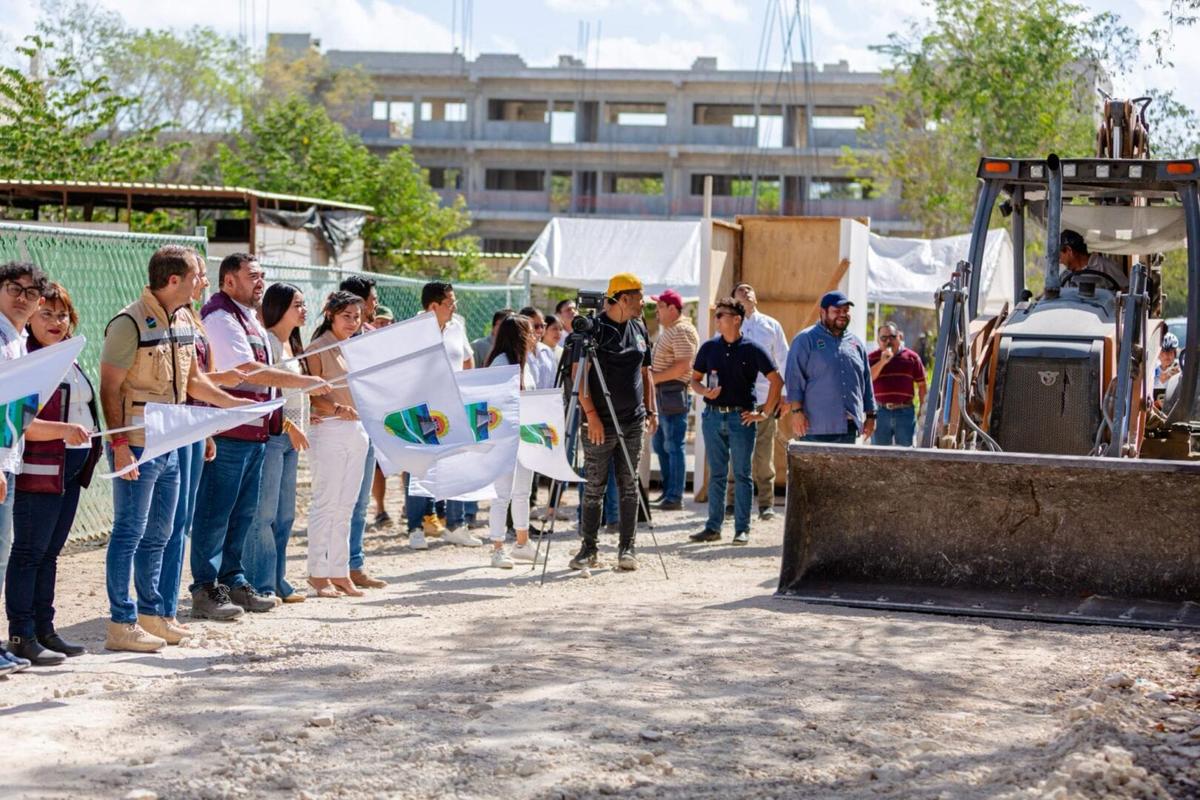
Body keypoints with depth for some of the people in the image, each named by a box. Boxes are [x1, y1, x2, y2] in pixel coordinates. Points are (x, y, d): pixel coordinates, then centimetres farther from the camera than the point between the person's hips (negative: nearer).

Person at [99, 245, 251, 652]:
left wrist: (235, 403, 13)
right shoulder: (130, 323, -16)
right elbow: (109, 388, -17)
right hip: (137, 446, -9)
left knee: (158, 534, 15)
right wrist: (119, 443, -22)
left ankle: (150, 614, 25)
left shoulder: (183, 320, 10)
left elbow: (192, 380, 21)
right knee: (129, 532, -4)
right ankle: (121, 624, 1)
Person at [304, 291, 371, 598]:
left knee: (346, 506, 8)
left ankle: (340, 572, 12)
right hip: (329, 431, -7)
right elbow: (312, 395, -13)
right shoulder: (319, 348, -6)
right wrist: (337, 408, -27)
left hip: (357, 430, 7)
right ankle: (318, 573, 1)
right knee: (326, 504, -5)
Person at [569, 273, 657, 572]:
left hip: (633, 422, 6)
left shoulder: (639, 328, 12)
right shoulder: (593, 329, -8)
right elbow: (580, 375, -11)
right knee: (593, 488, 0)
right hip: (600, 423, -6)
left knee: (629, 486, 6)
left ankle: (627, 548, 11)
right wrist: (591, 415, -17)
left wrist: (651, 409, 12)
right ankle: (589, 549, 7)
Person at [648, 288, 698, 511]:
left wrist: (655, 377, -18)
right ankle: (668, 491, 21)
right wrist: (651, 373, 11)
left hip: (674, 394, -11)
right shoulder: (667, 330, 19)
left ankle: (675, 497, -6)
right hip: (661, 394, 11)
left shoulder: (682, 331, -13)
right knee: (660, 444, 14)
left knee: (673, 446, -8)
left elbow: (682, 366, -21)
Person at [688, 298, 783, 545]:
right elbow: (695, 379, 16)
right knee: (716, 474, 8)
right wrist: (705, 391, -6)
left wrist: (765, 413, -4)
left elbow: (776, 380, -1)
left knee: (742, 475, 1)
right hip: (713, 415, 3)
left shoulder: (752, 349, -3)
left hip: (741, 417, -3)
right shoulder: (709, 347, 8)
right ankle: (713, 527, 13)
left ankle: (742, 529, 6)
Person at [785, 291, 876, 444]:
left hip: (849, 427, 6)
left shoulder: (855, 343, 18)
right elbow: (794, 378, -5)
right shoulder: (805, 340, 0)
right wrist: (797, 411, -13)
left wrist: (870, 415, 17)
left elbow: (866, 383, 21)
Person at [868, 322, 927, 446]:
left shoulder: (911, 357, 6)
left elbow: (922, 385, 9)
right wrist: (882, 362, -18)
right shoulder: (872, 357, 6)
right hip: (880, 412, 0)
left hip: (905, 412, 0)